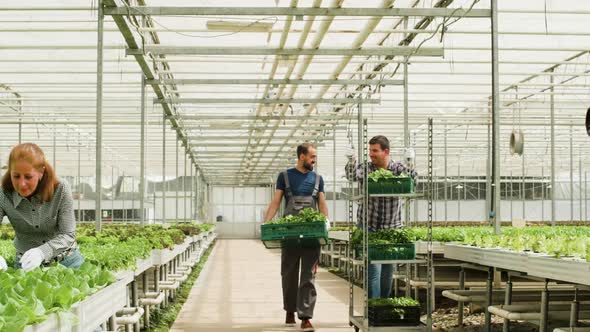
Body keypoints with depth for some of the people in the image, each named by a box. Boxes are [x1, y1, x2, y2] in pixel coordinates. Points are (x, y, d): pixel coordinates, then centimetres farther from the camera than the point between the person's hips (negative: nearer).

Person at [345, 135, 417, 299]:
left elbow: (412, 178, -17)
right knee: (374, 269, -9)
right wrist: (351, 161, -44)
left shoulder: (397, 168, -1)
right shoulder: (365, 169, -4)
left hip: (392, 227, 2)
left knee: (389, 270, 11)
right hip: (369, 226, -2)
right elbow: (352, 175, -24)